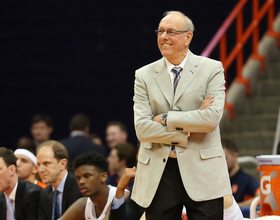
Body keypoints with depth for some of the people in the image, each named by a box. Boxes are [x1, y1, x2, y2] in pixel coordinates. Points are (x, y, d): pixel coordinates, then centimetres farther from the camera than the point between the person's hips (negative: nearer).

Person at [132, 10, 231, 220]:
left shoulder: (212, 69, 3)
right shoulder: (144, 75, 8)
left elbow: (212, 118, -12)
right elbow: (142, 129, -3)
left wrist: (165, 119, -9)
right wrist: (185, 134, -10)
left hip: (202, 172, -2)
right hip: (158, 175, 2)